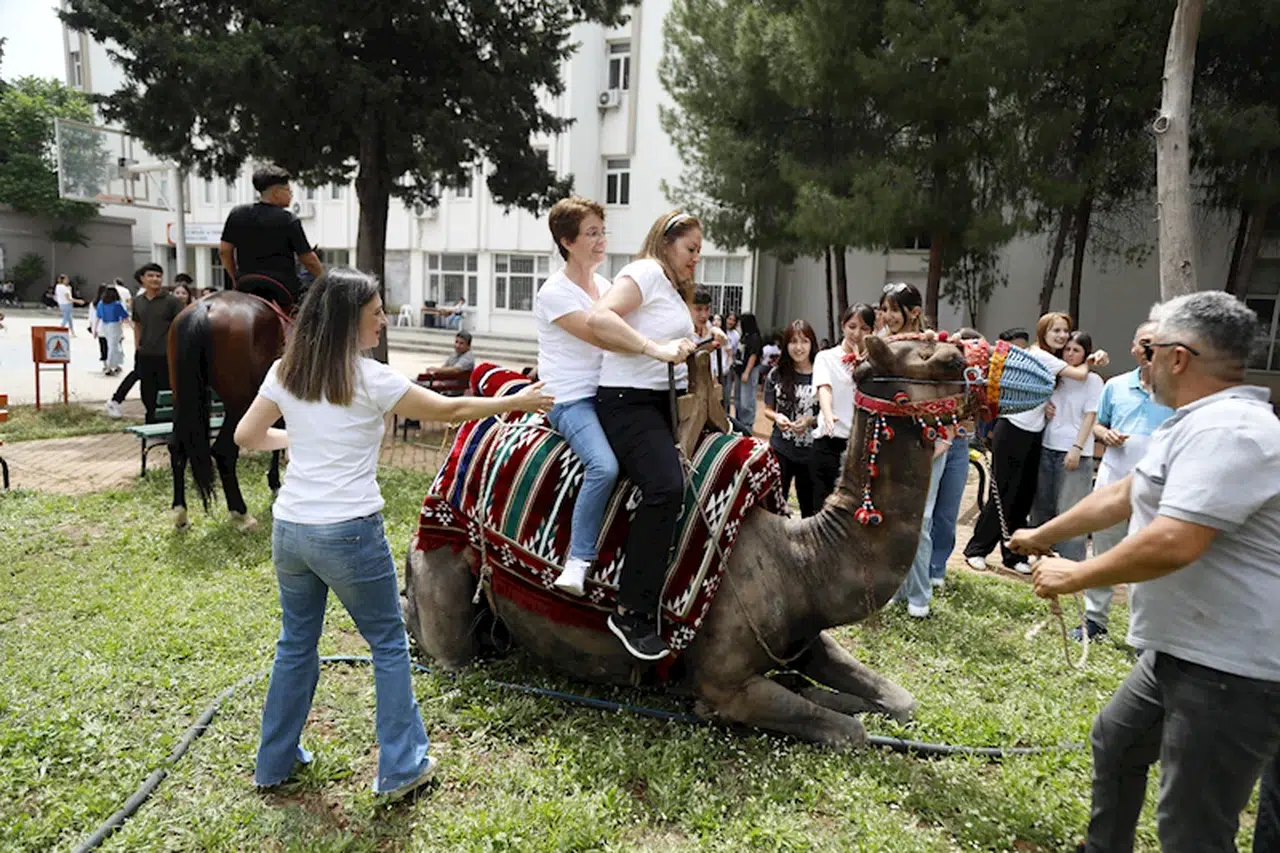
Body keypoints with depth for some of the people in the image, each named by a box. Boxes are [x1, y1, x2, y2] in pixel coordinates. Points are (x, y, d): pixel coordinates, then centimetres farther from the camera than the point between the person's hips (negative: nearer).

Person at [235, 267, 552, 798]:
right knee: (389, 643, 10)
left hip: (288, 530, 6)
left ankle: (274, 763, 35)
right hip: (348, 534, -6)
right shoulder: (370, 380, -11)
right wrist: (517, 402, 7)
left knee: (295, 644, 21)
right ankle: (401, 768, 17)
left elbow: (247, 436, 11)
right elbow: (449, 410, -4)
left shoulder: (285, 372, 5)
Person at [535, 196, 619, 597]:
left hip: (605, 393, 8)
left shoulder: (604, 285, 16)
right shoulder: (555, 292, -8)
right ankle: (579, 560, -19)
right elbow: (602, 336, -17)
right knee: (604, 466, -31)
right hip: (569, 399, -8)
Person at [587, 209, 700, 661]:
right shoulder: (646, 271, -4)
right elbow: (598, 318, -21)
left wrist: (701, 346, 13)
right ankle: (632, 613, -19)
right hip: (628, 399, -10)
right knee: (665, 486, -28)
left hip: (666, 403, 11)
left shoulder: (672, 287, 26)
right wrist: (657, 348, -24)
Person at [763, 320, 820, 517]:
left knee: (810, 505, 14)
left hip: (812, 452, -1)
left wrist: (811, 420, -19)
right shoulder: (776, 374, -1)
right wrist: (776, 417, -14)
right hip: (780, 449, 1)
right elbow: (767, 410, 8)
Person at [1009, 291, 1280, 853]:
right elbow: (1122, 496, 22)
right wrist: (1043, 536, 29)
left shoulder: (1227, 430, -23)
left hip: (1230, 670, -11)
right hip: (1182, 651, 11)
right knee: (1114, 742, 26)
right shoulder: (1200, 424, 13)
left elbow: (1172, 544, -32)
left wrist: (1076, 575, -18)